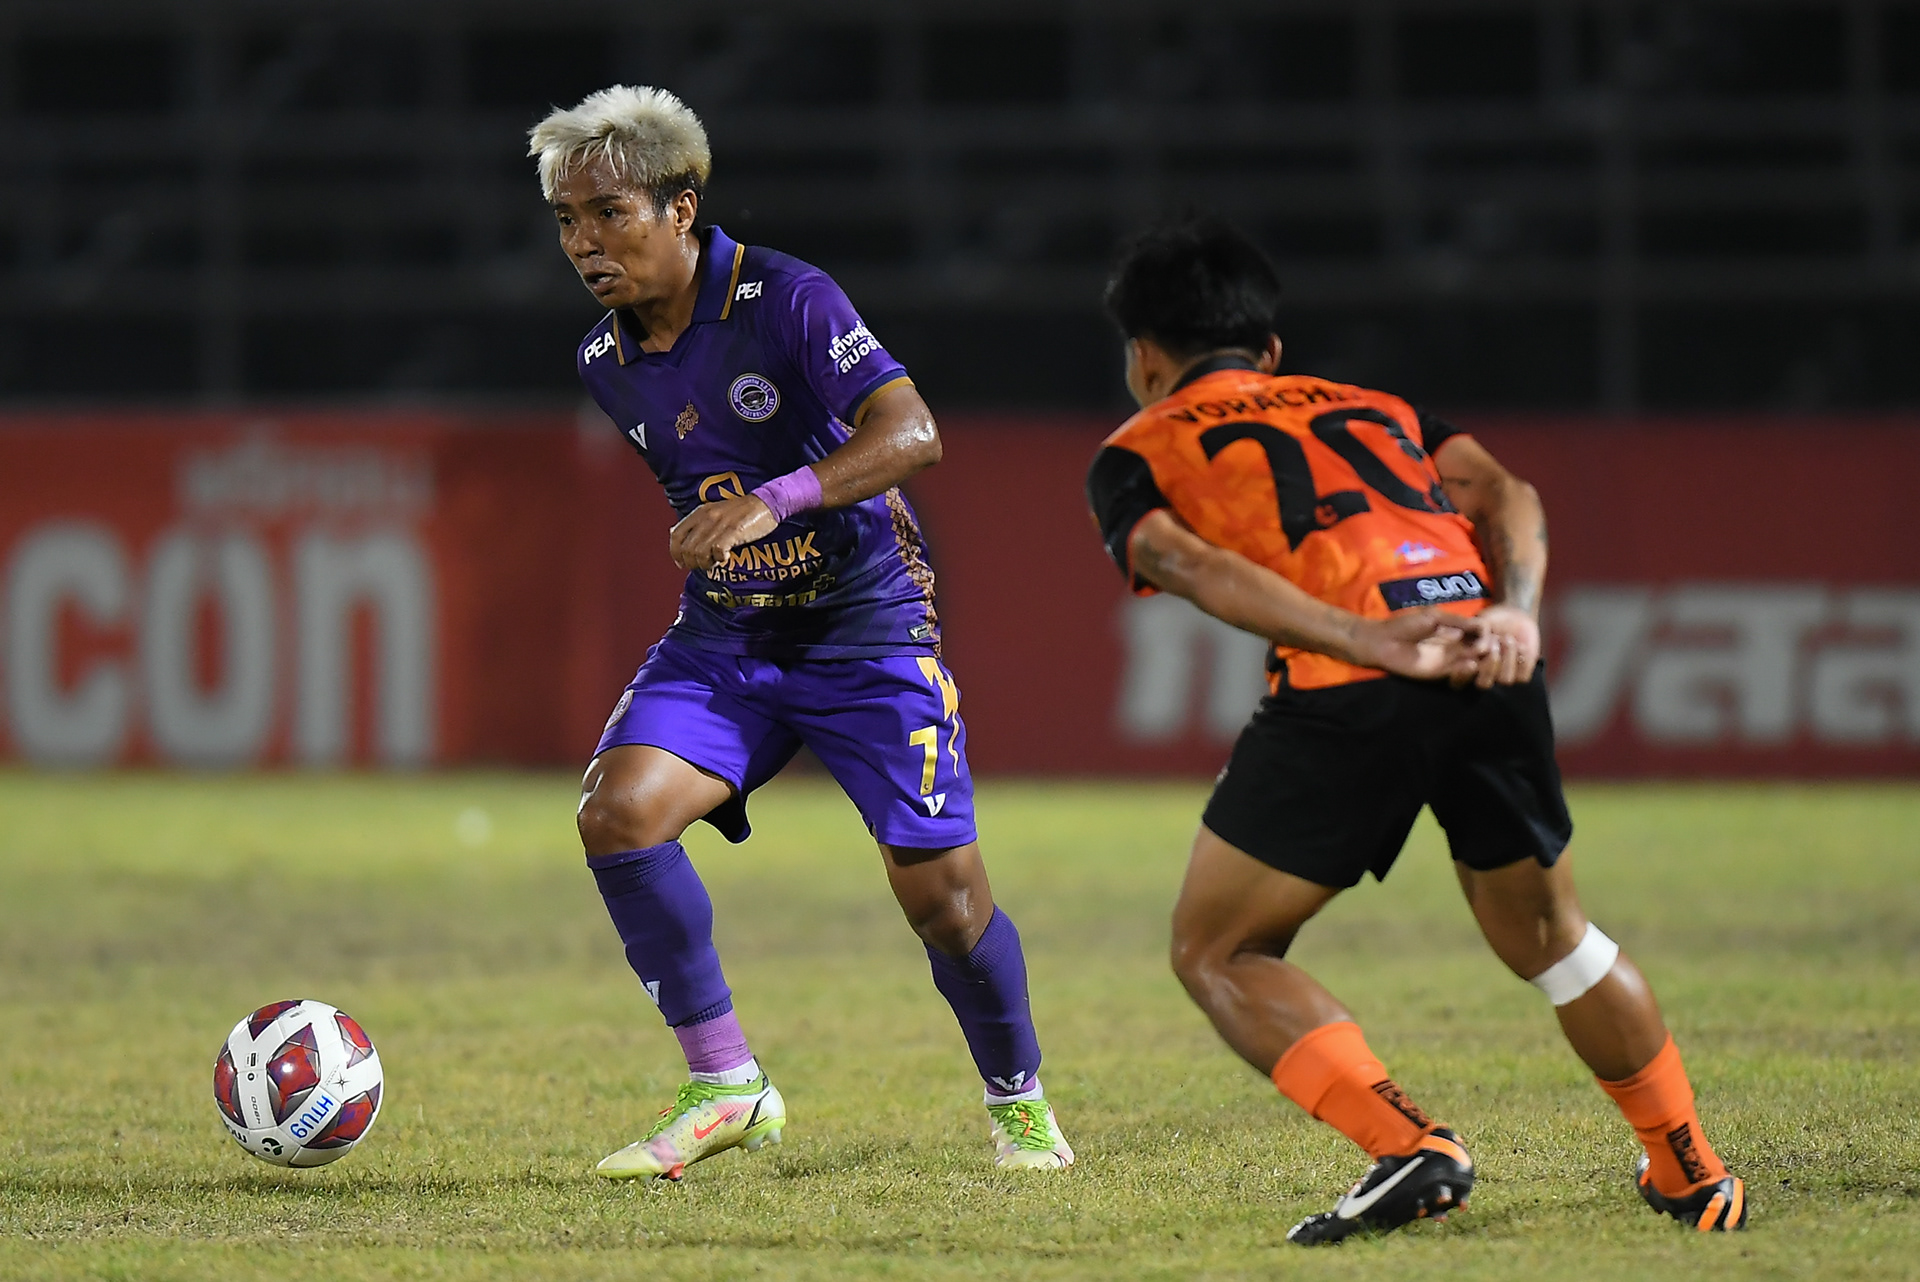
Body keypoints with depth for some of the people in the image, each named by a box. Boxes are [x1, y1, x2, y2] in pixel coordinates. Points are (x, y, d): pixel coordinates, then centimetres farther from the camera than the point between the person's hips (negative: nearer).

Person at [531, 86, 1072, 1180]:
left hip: (867, 627, -5)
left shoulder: (787, 301, -19)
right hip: (723, 638, 5)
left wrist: (777, 500, -42)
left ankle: (1020, 1103, 19)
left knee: (940, 887, -9)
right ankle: (726, 1090, -8)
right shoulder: (605, 362, 2)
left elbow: (910, 433, -30)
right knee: (620, 811, -20)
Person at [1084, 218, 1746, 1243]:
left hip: (1345, 694, -5)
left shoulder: (1137, 452, 21)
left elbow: (1188, 564, -3)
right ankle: (1691, 1171, 32)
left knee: (1218, 956, 11)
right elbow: (1504, 493, 14)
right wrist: (1515, 617, -1)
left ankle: (1410, 1150, -5)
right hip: (1495, 671, 5)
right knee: (1543, 928, 27)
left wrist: (1369, 644, -13)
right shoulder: (1372, 407, 34)